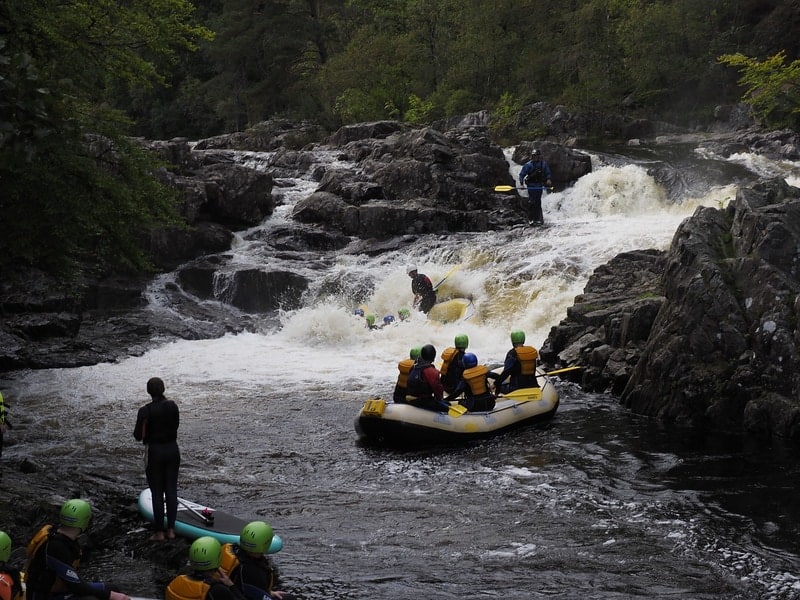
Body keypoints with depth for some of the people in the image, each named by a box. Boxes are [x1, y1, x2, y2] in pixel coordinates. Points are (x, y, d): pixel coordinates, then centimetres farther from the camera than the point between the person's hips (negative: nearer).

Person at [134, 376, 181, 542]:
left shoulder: (145, 411, -16)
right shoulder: (172, 406, -3)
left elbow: (138, 436, -13)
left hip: (155, 452, -4)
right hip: (172, 450, 4)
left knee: (157, 493, 4)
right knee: (171, 490, 10)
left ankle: (159, 532, 8)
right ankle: (171, 529, 13)